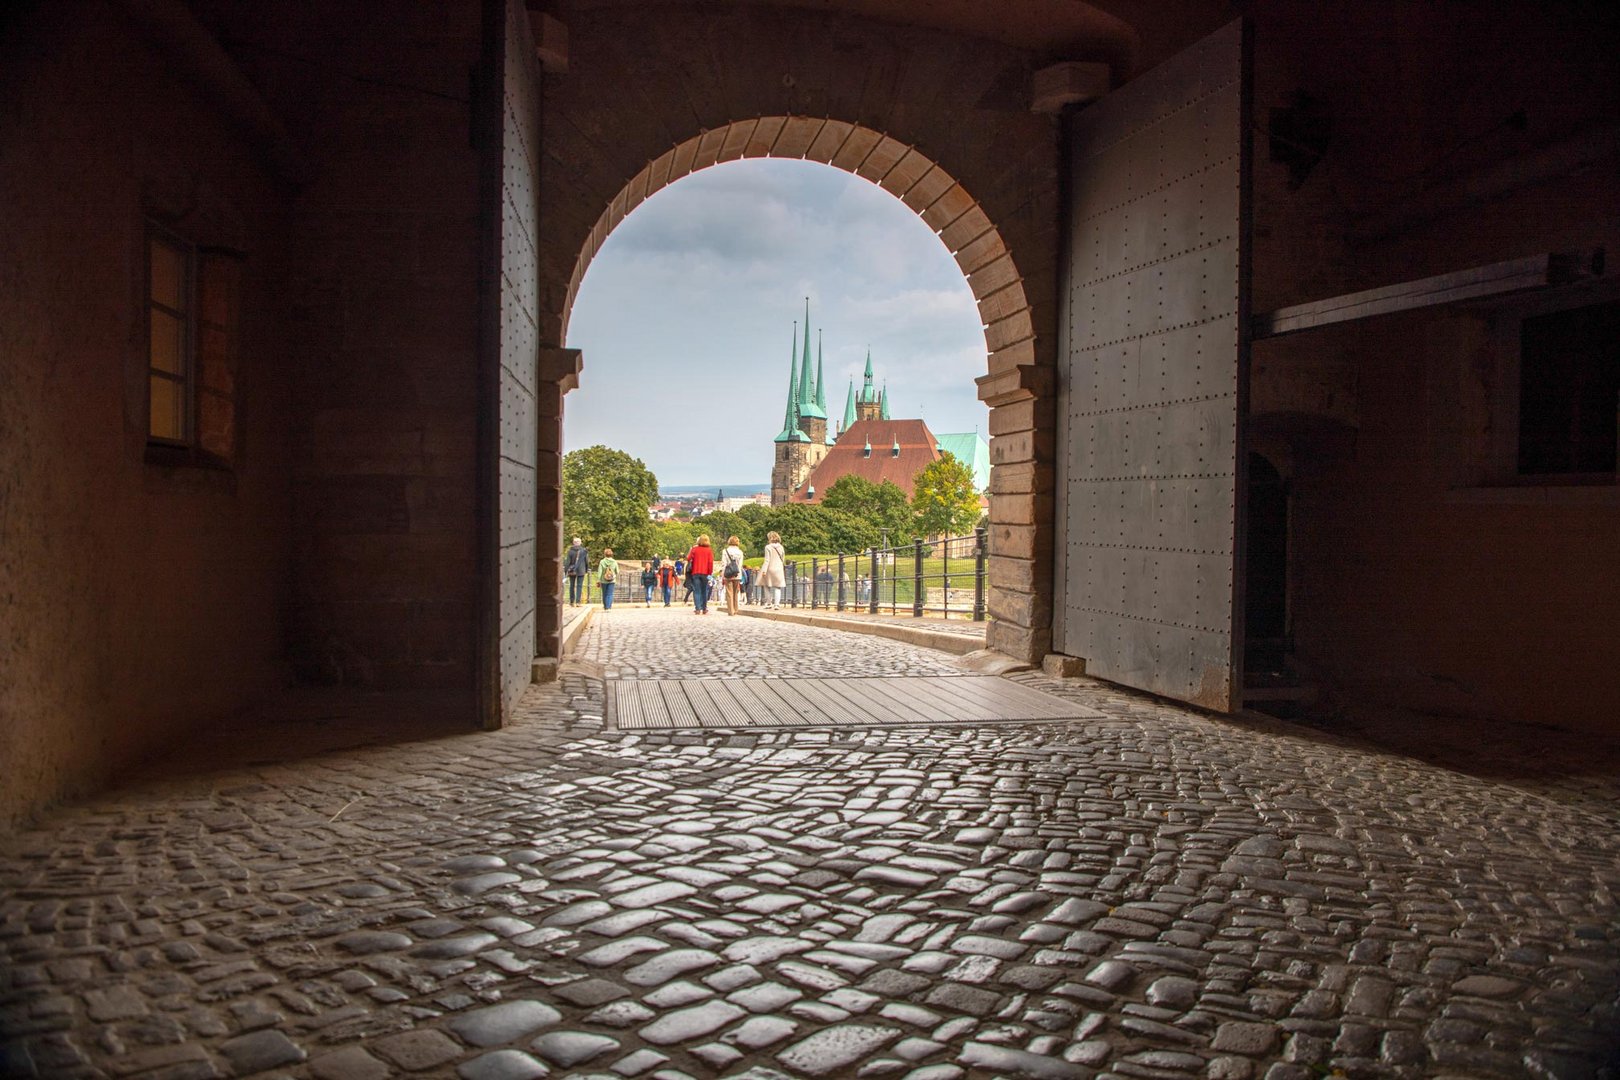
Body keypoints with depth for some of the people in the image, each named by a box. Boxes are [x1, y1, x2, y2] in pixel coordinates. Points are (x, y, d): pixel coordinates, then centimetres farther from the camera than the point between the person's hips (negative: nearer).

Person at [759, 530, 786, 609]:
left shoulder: (768, 547, -7)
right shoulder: (781, 547, 7)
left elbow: (767, 560, -11)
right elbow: (783, 559, 12)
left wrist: (764, 570, -10)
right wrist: (783, 568, 21)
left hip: (770, 569, -4)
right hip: (779, 569, 4)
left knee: (767, 586, 9)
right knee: (777, 588, 4)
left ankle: (769, 603, 6)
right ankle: (776, 604, -3)